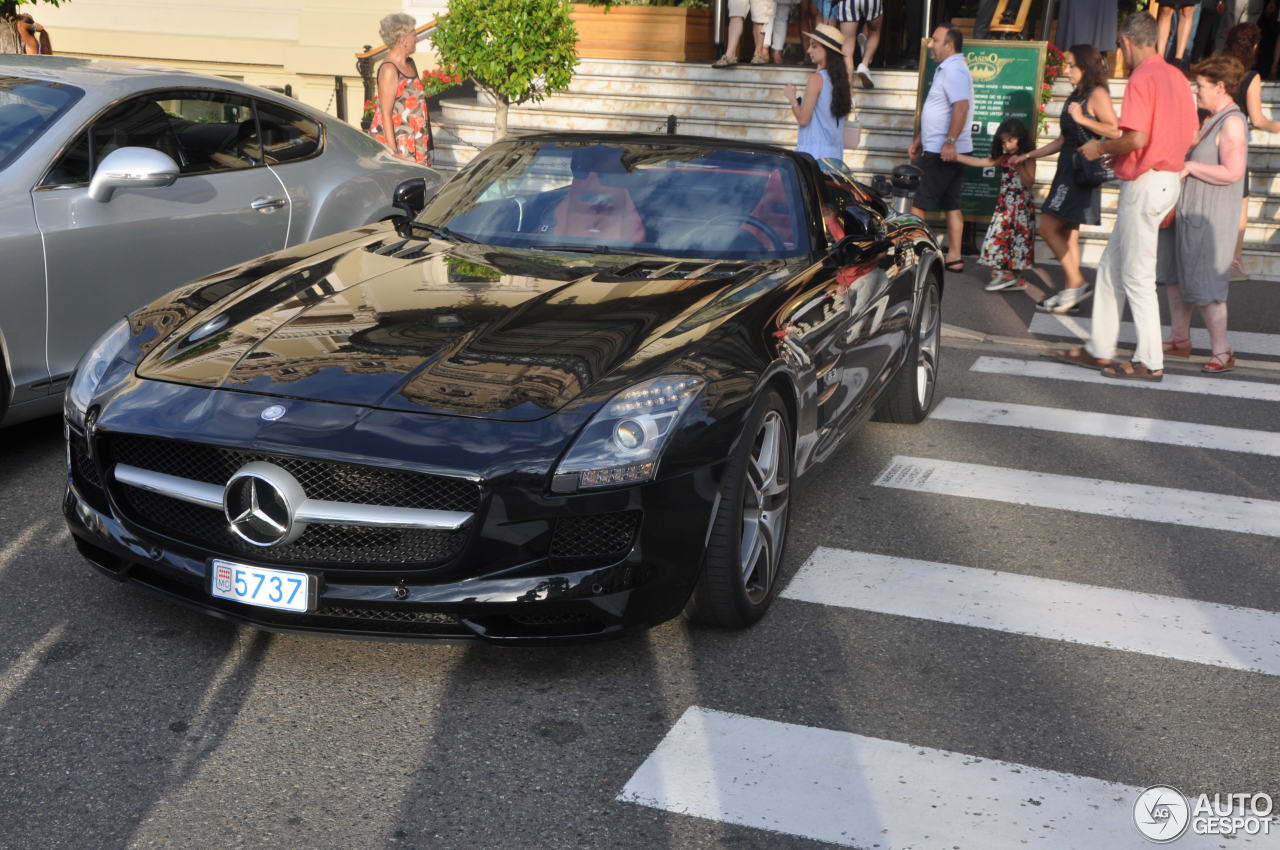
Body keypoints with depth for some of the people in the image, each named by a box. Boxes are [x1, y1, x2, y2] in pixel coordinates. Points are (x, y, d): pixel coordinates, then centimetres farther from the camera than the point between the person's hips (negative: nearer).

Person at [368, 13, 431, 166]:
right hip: (393, 141, -8)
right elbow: (385, 114, -18)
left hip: (412, 141, 8)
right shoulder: (389, 70, -16)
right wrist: (393, 151, -22)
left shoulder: (410, 64, 11)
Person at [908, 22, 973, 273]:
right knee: (951, 205, 9)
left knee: (919, 206, -7)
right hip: (944, 151, 10)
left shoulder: (953, 70, -15)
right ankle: (954, 257, 11)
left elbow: (961, 106, -27)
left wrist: (950, 141, -33)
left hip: (943, 152, -10)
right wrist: (919, 140, 25)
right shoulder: (946, 69, 18)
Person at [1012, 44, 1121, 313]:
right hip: (1068, 168, 9)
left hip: (1083, 168, -9)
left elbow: (1114, 131, -20)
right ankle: (1069, 292, 11)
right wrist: (1029, 155, 25)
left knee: (1049, 227, -12)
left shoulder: (1097, 94, -8)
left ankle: (1077, 283, -6)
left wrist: (1082, 118, -20)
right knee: (1067, 235, 8)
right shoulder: (1075, 96, 18)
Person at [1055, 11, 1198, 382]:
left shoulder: (1141, 78, -15)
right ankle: (1100, 349, 21)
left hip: (1144, 182, -10)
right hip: (1168, 179, 10)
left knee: (1137, 276, -2)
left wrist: (1101, 148, -6)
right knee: (1111, 265, 16)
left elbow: (1136, 139, -25)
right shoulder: (1177, 76, 12)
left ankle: (1150, 362, 5)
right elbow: (1192, 135, 16)